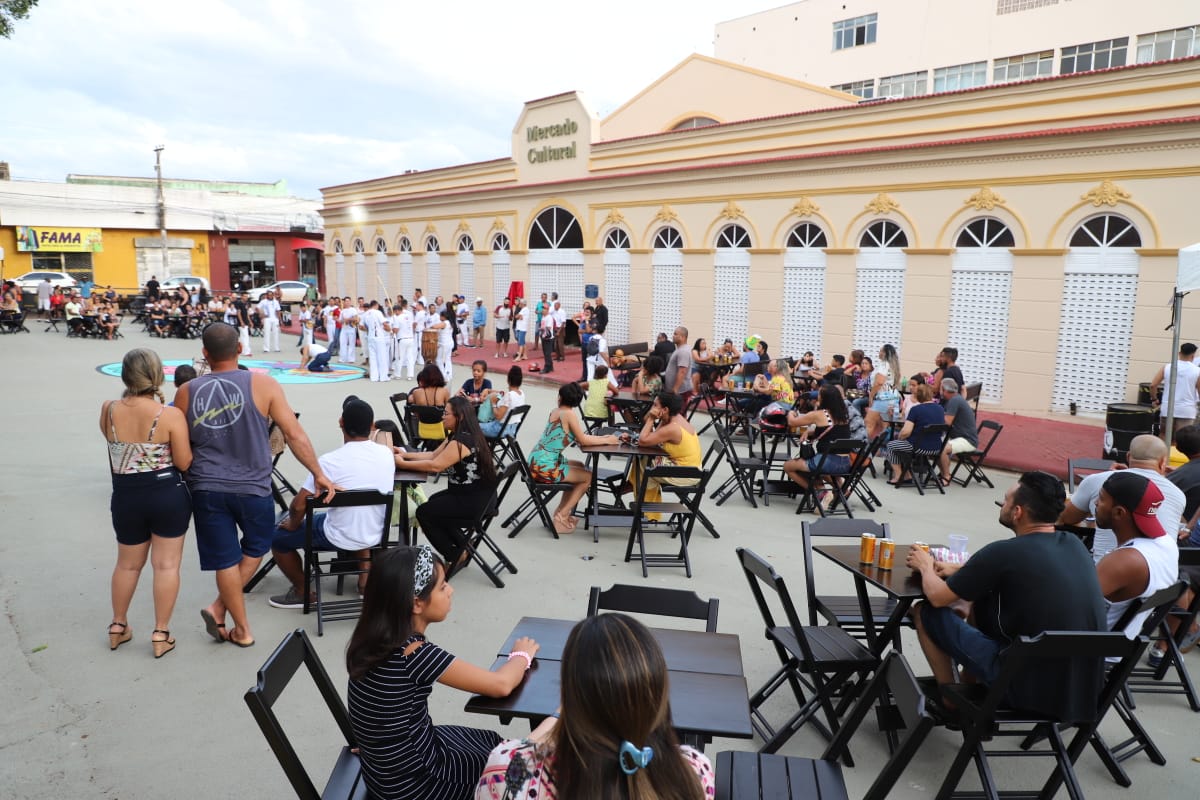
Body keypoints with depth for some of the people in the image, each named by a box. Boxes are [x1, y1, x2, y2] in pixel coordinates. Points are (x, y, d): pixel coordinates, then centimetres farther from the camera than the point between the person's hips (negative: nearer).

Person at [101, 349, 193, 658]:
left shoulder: (108, 410, -5)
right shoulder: (171, 415, -15)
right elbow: (184, 463, -11)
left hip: (126, 497, 3)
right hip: (168, 495, -3)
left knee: (128, 564, 22)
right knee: (166, 564, 7)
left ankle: (117, 626, 36)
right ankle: (161, 634, 14)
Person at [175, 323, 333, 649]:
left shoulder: (186, 392, 1)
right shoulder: (262, 384, -8)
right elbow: (294, 434, -8)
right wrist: (318, 474, 0)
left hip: (206, 489, 2)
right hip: (252, 487, -2)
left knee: (225, 559, 12)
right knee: (255, 548, 23)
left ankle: (242, 629, 22)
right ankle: (219, 608, 16)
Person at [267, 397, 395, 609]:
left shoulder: (330, 461, -22)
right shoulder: (386, 454, -7)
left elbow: (299, 505, -16)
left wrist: (293, 524, 4)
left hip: (340, 539, -5)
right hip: (376, 534, 5)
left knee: (277, 537, 14)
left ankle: (303, 593, 23)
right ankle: (365, 581, 30)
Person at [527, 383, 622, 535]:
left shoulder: (556, 412, 10)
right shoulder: (569, 414, -15)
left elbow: (579, 437, 13)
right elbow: (583, 440, -11)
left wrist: (603, 437, 9)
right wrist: (606, 440, 0)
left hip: (537, 462, 8)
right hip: (545, 467, -8)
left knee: (580, 467, 28)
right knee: (588, 477, 8)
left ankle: (561, 511, 30)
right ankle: (561, 517, 10)